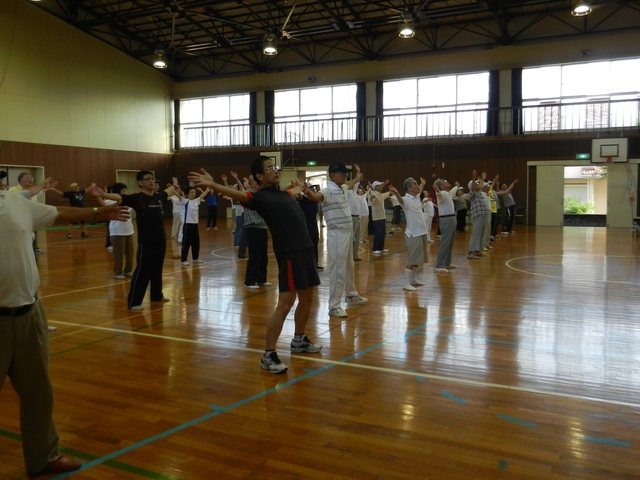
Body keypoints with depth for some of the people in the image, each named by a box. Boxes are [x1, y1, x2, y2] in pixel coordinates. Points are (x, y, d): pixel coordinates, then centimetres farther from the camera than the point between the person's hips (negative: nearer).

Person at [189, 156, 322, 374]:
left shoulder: (283, 194, 17)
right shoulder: (260, 197, -7)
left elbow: (295, 191, 42)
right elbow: (238, 194, -25)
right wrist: (212, 184, -43)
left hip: (306, 249, 9)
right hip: (290, 253, -9)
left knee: (307, 298, 17)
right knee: (285, 304, -12)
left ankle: (299, 340, 36)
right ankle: (268, 355, -6)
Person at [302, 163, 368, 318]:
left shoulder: (343, 188, 10)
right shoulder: (328, 191, -18)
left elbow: (351, 183, 36)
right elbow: (316, 196, -42)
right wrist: (308, 192, -62)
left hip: (348, 232, 9)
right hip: (337, 235, -9)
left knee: (349, 267, 23)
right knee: (338, 270, -6)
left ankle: (351, 295, 42)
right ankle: (334, 306, 1)